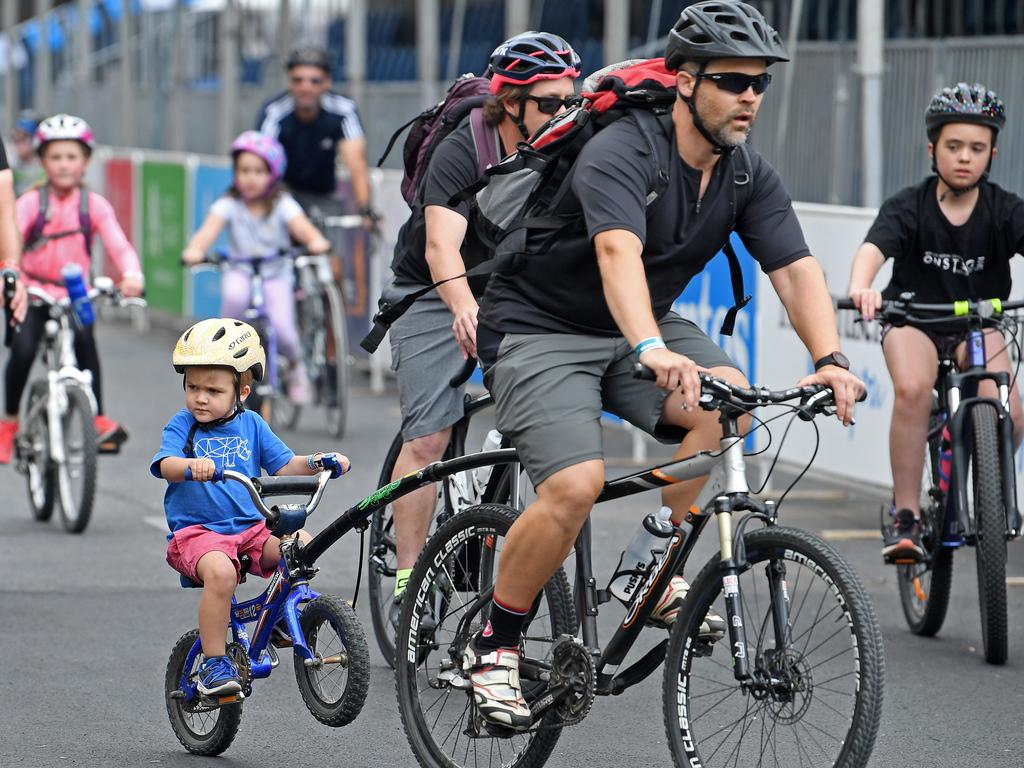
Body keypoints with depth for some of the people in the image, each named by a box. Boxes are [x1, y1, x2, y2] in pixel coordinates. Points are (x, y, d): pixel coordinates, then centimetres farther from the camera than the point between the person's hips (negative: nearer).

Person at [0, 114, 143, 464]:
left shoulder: (94, 205, 0)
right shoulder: (31, 203, -4)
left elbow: (118, 244, -11)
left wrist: (131, 274, -32)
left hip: (75, 295, 1)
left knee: (84, 340, -25)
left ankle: (99, 420, -15)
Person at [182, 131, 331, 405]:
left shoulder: (282, 205, -6)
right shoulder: (229, 205, -6)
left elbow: (301, 226, -24)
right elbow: (209, 228, -22)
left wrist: (316, 241, -47)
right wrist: (195, 249, -44)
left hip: (276, 275, 0)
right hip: (240, 271, 0)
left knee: (282, 327, -23)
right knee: (234, 295, -36)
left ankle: (295, 365, 12)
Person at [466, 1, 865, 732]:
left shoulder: (750, 175, -4)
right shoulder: (622, 152, -25)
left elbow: (796, 269, -12)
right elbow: (619, 252, -42)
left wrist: (830, 359, -31)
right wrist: (651, 350, -60)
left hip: (644, 325, 6)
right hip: (541, 328, -6)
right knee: (575, 486, -26)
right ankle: (494, 644, -6)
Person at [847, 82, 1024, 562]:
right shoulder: (909, 207, -17)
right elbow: (873, 248, -33)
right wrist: (860, 288, -57)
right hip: (913, 319, -1)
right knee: (913, 389, -33)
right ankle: (905, 517, -21)